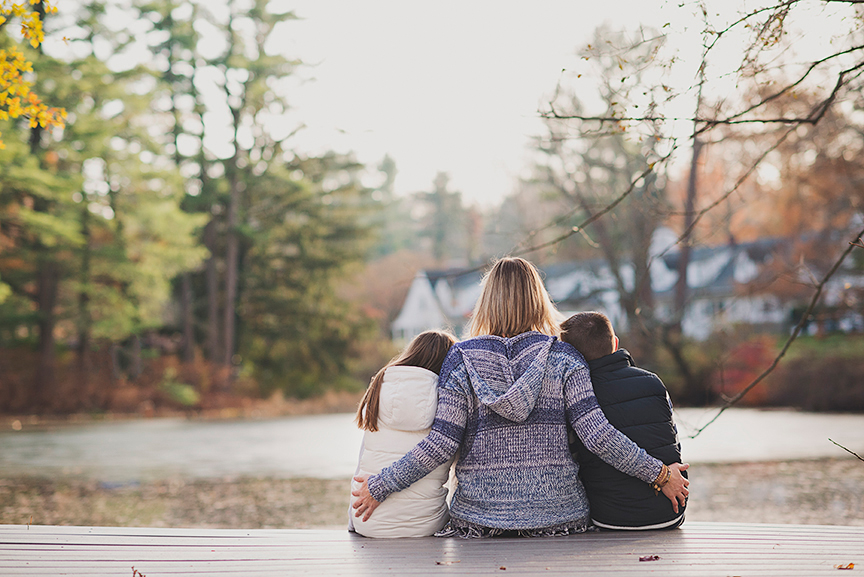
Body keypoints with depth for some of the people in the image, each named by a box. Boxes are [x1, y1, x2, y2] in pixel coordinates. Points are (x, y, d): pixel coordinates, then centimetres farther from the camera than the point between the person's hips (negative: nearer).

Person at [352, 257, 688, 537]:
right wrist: (659, 474, -1)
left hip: (479, 517, 0)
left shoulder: (462, 360, -1)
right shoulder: (563, 358, -1)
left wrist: (379, 487, 2)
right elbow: (597, 434, -10)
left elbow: (442, 444, -7)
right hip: (558, 514, 0)